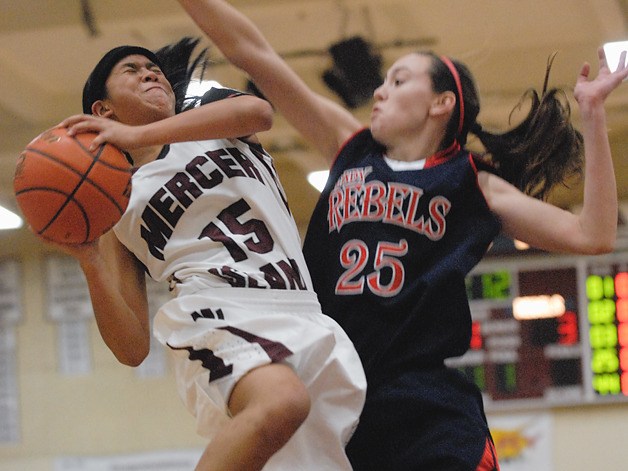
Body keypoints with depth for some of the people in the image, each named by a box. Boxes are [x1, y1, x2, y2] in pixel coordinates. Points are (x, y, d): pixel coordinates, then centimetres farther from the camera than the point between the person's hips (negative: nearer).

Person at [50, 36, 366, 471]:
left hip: (306, 319, 4)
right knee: (280, 402, -37)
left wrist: (139, 135, -14)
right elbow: (133, 347, 7)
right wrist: (88, 261, -8)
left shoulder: (211, 112, 22)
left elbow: (258, 112, -7)